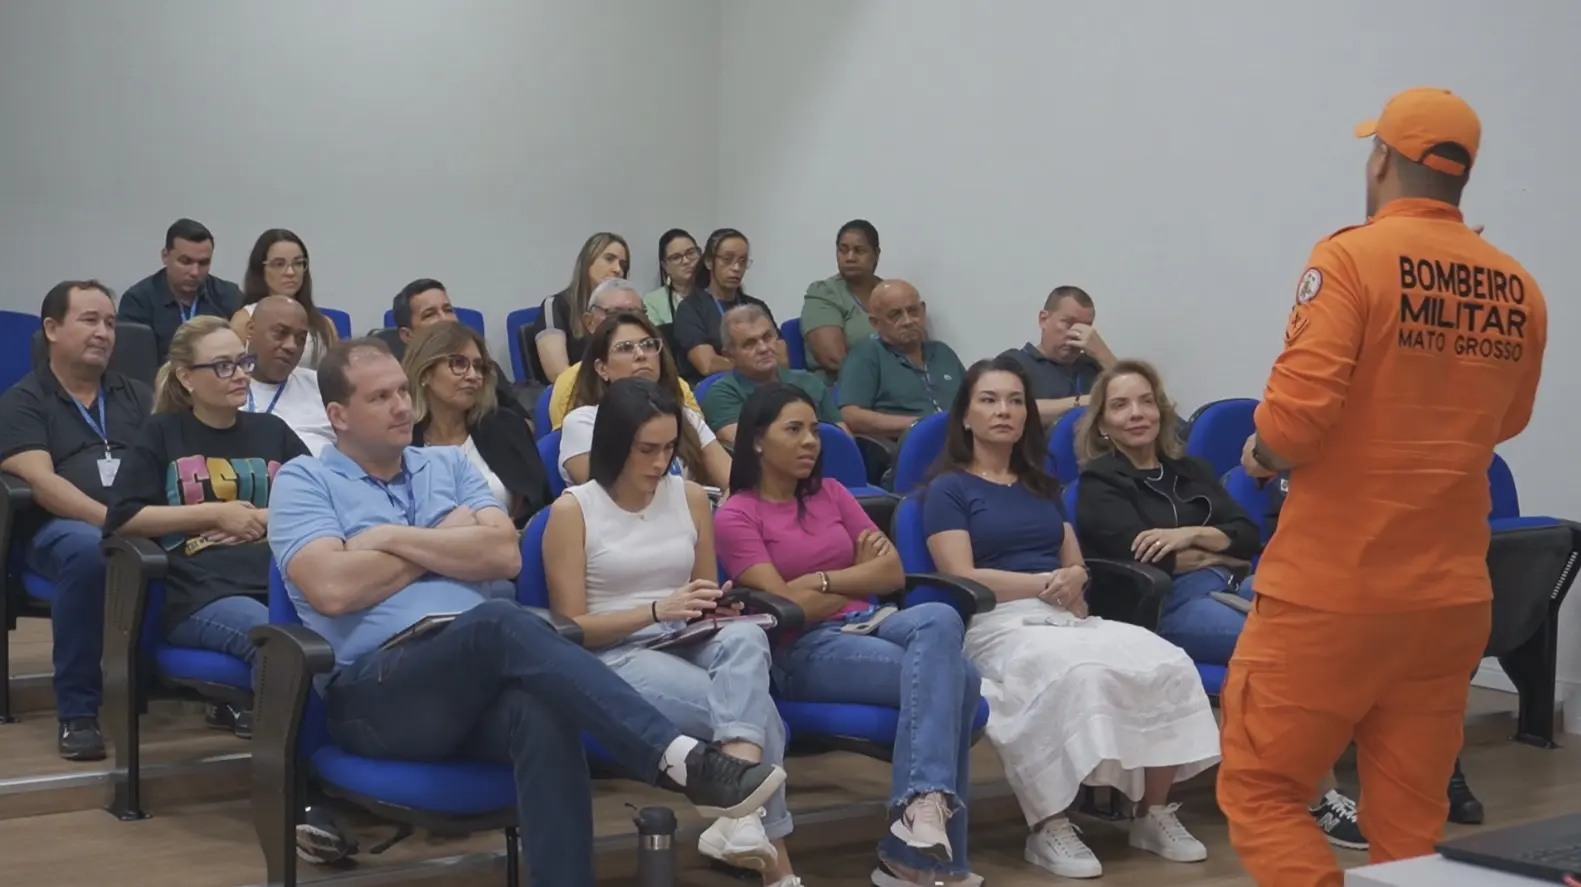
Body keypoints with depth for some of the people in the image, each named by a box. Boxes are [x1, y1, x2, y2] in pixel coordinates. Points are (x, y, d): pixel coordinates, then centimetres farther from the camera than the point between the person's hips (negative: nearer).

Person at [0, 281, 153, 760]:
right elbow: (39, 481, -7)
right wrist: (112, 518, -21)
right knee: (89, 549, -40)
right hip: (60, 528, -3)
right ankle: (76, 712, -27)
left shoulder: (136, 395, 23)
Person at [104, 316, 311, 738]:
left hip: (279, 579, 5)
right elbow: (121, 518, 6)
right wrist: (215, 514, 2)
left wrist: (266, 518, 4)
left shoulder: (272, 431, 25)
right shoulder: (162, 433, 16)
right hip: (200, 593, -5)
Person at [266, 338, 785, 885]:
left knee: (543, 712, -35)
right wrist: (447, 541, 3)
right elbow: (334, 589, -9)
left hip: (480, 677, 4)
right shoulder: (304, 481, 9)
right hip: (373, 694, -4)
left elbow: (505, 556, 6)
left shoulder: (447, 464, 22)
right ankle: (680, 761, -43)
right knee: (500, 622, -35)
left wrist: (394, 538, 0)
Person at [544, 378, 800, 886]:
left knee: (745, 637, -35)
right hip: (615, 657, -4)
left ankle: (741, 812, -45)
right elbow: (571, 629, -5)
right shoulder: (572, 510, -3)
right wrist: (657, 610, -18)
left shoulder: (691, 497, 11)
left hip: (688, 645, 5)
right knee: (754, 709, -31)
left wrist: (715, 607, -4)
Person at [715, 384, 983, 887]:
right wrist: (861, 577, 2)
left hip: (869, 625, 6)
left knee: (940, 619, -31)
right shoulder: (735, 516, 0)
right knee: (954, 676, -27)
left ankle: (923, 805, -36)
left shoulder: (831, 493, 18)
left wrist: (821, 580, -4)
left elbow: (894, 573, 10)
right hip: (804, 650, -5)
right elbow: (785, 607, -10)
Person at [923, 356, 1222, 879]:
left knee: (1168, 664, -22)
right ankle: (1048, 827, -30)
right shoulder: (948, 489, 6)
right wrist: (1048, 582, -8)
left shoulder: (1043, 486, 26)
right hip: (999, 624, -6)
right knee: (1078, 673, -38)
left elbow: (1076, 564, 20)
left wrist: (1074, 579, -5)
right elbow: (962, 579, -5)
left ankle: (1155, 813, -12)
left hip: (1069, 617, 6)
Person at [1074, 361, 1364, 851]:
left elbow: (1250, 536, 12)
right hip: (1171, 604, -5)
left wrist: (1191, 536, -6)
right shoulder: (1099, 485, 9)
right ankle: (1320, 798, -23)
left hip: (1239, 587, 5)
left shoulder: (1192, 470, 25)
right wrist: (1218, 554, 2)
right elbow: (1142, 555, -7)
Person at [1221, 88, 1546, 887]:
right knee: (1410, 820, 13)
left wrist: (1263, 455, 0)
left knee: (1260, 790, 6)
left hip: (1331, 588, -5)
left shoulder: (1351, 258, -12)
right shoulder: (1519, 291, 4)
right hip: (1451, 594, 5)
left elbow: (1296, 415, -20)